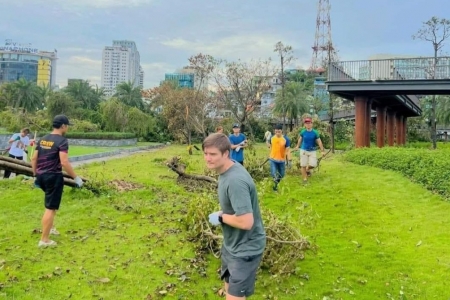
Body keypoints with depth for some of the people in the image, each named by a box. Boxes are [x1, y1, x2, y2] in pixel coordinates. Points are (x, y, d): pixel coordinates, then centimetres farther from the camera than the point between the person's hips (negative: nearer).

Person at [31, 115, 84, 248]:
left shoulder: (42, 139, 10)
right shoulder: (62, 141, -14)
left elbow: (33, 159, 13)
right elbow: (64, 162, -22)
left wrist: (36, 174, 23)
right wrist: (76, 177, -16)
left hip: (41, 176, 8)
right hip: (53, 177, -8)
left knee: (50, 203, 29)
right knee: (51, 208, 0)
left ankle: (49, 228, 37)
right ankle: (44, 240, 5)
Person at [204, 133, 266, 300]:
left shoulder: (235, 180, -32)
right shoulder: (226, 170, -1)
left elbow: (246, 222, -35)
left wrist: (220, 217, -19)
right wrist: (222, 213, -2)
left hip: (245, 248, -10)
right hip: (232, 244, 10)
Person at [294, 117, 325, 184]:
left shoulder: (315, 132, -9)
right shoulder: (302, 132, -6)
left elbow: (319, 142, -5)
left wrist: (322, 151, -8)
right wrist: (297, 146, 25)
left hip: (312, 151, 0)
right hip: (303, 150, 0)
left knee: (313, 165, -12)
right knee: (303, 165, -1)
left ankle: (307, 170, 23)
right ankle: (305, 179, 14)